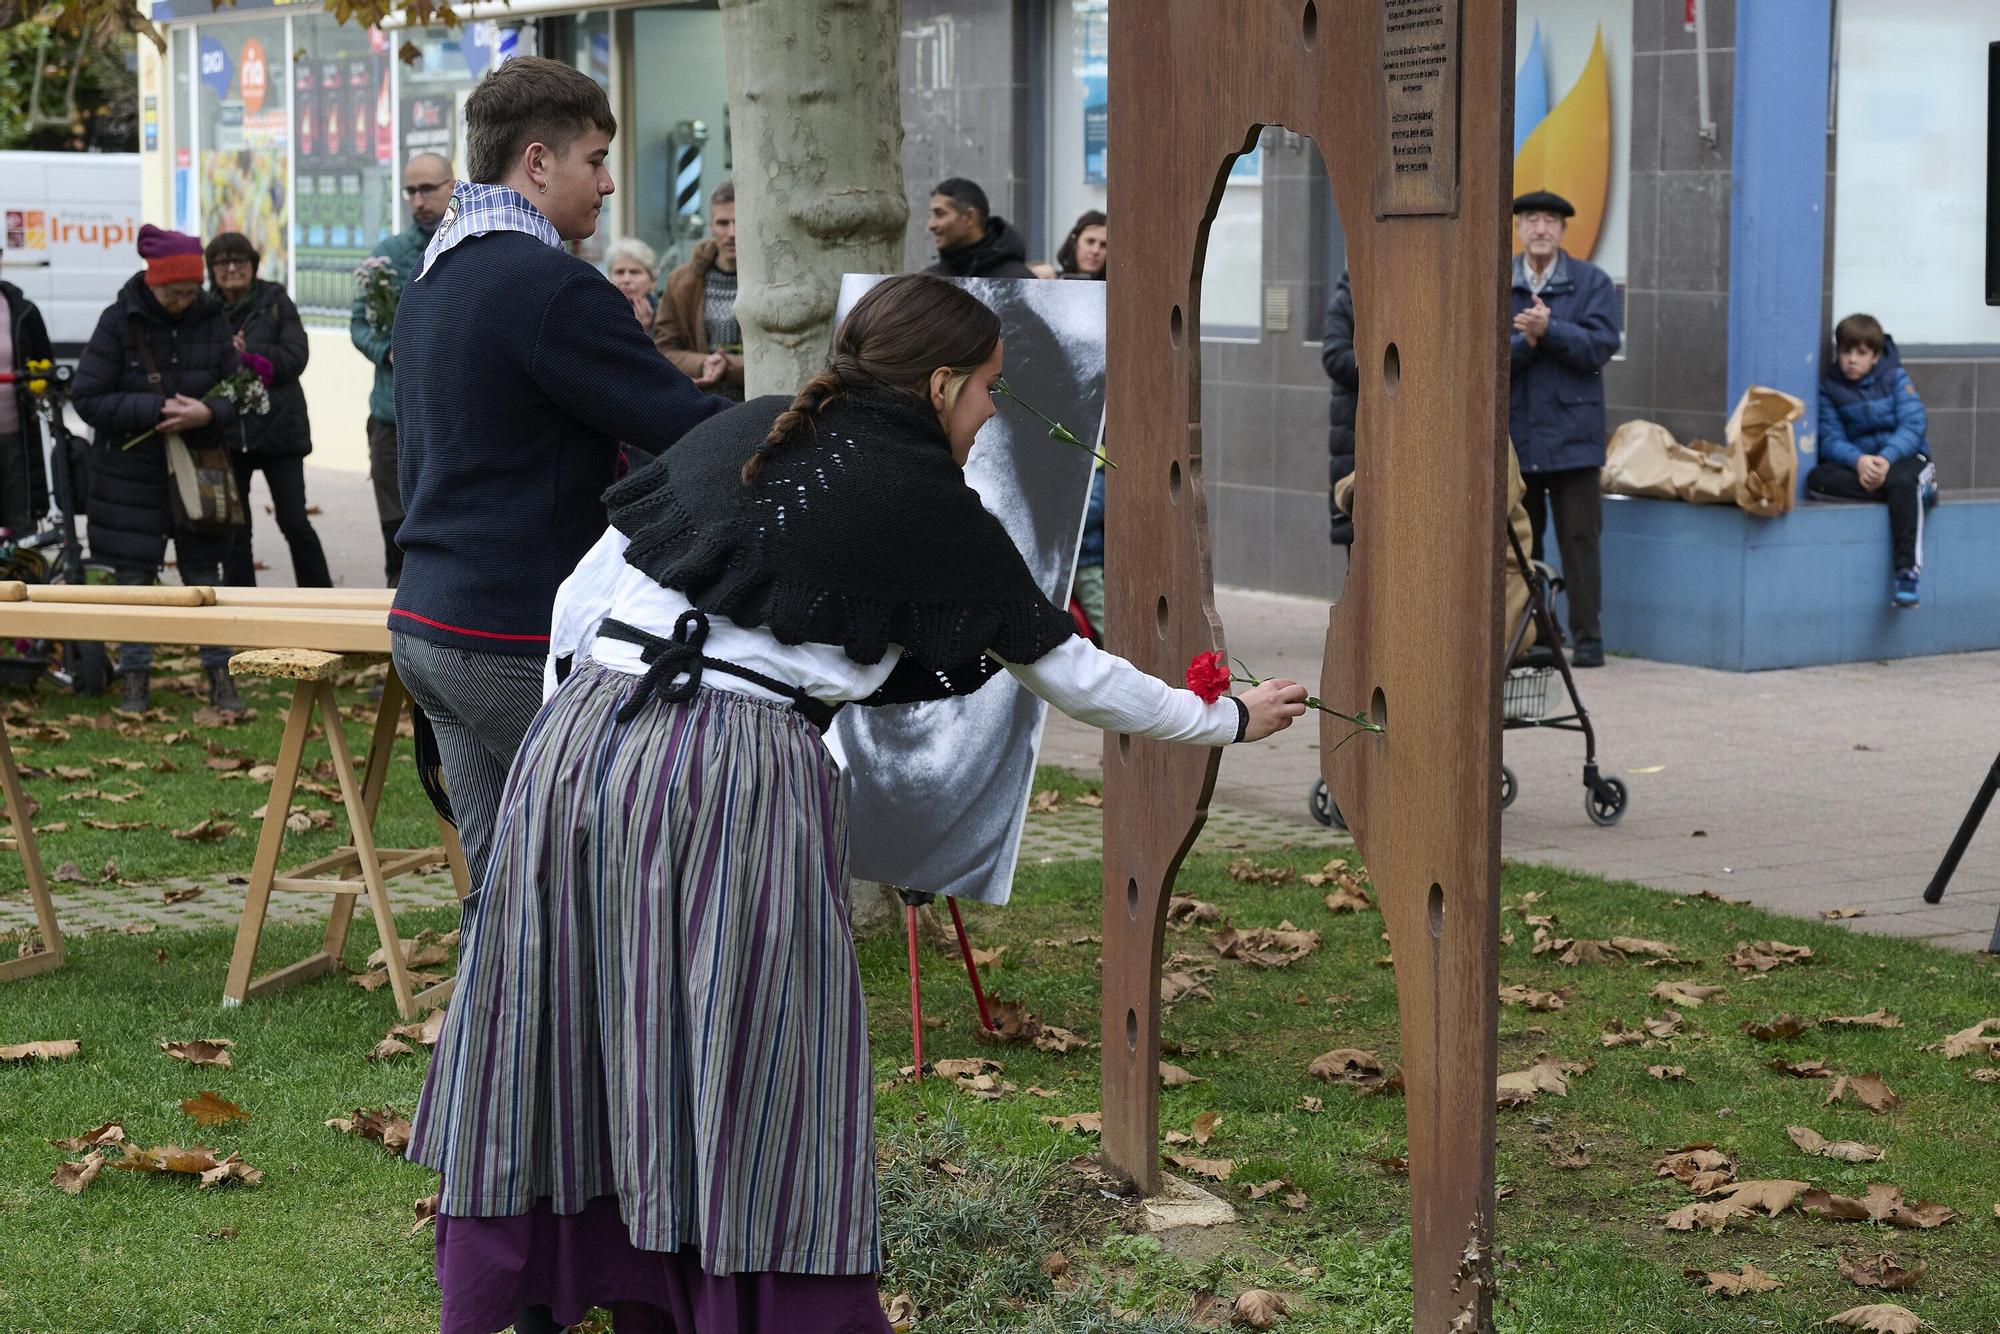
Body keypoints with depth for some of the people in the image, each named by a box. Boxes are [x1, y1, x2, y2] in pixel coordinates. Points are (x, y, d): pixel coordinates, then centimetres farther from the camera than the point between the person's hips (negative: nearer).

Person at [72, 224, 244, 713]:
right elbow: (87, 397, -11)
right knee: (133, 576, 4)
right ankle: (134, 678, 14)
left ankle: (219, 673, 13)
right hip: (131, 471, -2)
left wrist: (208, 413, -21)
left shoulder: (212, 319, -2)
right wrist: (156, 409, -21)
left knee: (203, 573, 6)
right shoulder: (119, 321, -9)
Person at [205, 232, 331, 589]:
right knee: (233, 529, 7)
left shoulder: (276, 302, 1)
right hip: (227, 431, 2)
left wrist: (247, 355, -18)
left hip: (277, 428, -2)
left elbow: (296, 357, -8)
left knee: (294, 522, 1)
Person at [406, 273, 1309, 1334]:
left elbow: (581, 597, 13)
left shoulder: (733, 434, 15)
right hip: (740, 779, -5)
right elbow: (1072, 676, 13)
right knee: (750, 1081, 4)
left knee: (581, 1049, 13)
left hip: (580, 739, 5)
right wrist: (1230, 721, 26)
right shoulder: (932, 509, 4)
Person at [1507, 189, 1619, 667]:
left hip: (1571, 434, -2)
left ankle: (1587, 638, 3)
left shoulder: (1592, 282, 3)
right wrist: (1524, 341, -19)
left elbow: (1600, 346, -8)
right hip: (1511, 434, 2)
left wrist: (1548, 330, -19)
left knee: (1578, 538, -2)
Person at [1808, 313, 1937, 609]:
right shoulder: (1830, 387, 4)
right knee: (1816, 479, -30)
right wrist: (1859, 460, -28)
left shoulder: (1895, 377, -1)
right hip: (1855, 460, 3)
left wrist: (1886, 459, -29)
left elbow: (1913, 425, -11)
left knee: (1903, 482, -40)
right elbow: (1831, 439, -6)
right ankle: (1916, 488, -28)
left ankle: (1906, 572, -41)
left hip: (1902, 455, -3)